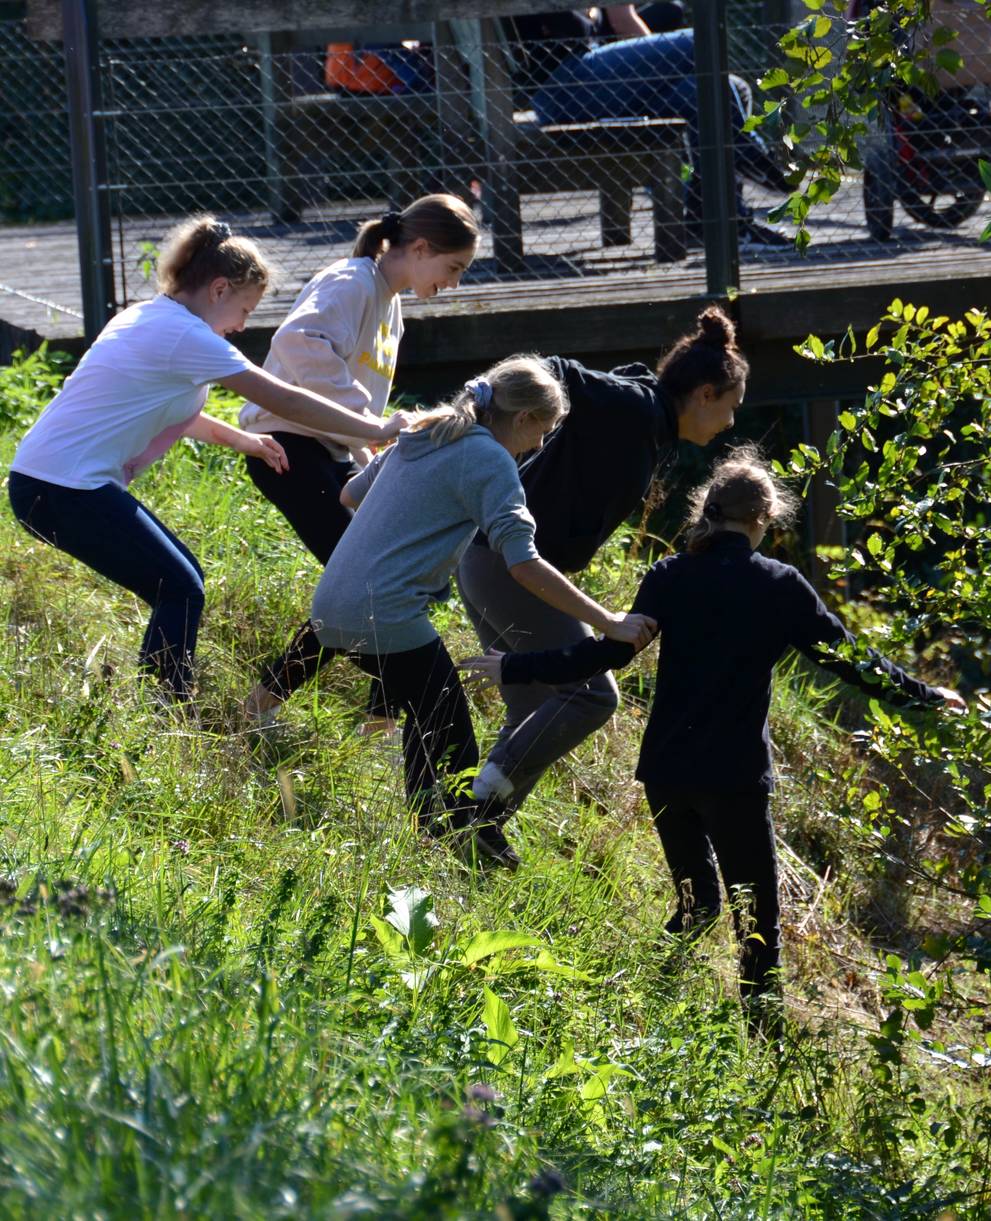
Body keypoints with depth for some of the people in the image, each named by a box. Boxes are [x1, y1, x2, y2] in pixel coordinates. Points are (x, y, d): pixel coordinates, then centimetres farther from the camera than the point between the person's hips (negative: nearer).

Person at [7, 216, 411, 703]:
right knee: (179, 592, -5)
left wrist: (239, 439, 18)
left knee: (181, 582, 14)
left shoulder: (145, 318, 14)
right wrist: (377, 429, -7)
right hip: (65, 491, -10)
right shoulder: (185, 336, -15)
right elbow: (284, 400, -13)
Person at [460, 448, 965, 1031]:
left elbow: (607, 652, 0)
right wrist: (928, 696, 11)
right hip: (734, 779, -4)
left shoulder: (668, 578, 2)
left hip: (666, 770, 4)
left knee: (696, 902, 26)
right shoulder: (780, 587, -5)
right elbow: (848, 660, -1)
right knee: (758, 917, 3)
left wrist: (516, 669, 8)